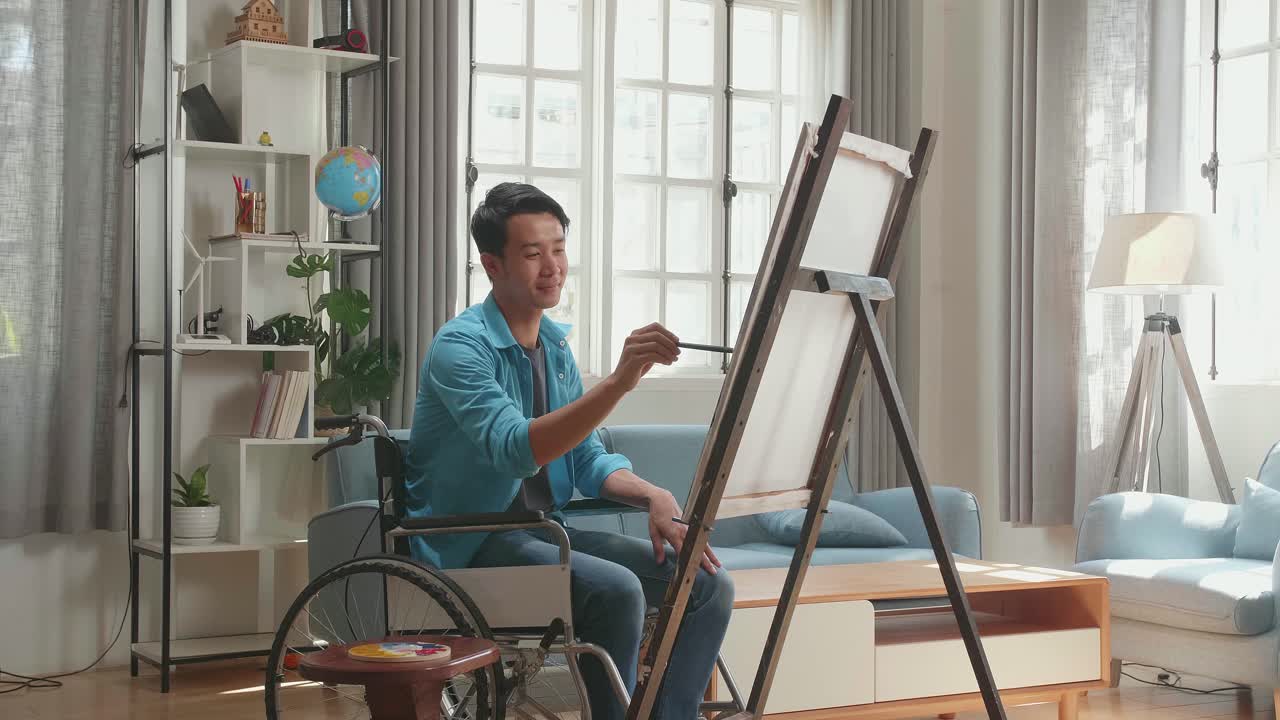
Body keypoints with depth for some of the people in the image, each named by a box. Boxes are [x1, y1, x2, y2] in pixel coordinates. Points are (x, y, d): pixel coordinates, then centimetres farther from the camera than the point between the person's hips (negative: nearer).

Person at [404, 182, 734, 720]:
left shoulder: (555, 344, 9)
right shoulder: (461, 346, -16)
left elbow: (588, 459, 13)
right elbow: (517, 449, -33)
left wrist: (653, 495, -8)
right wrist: (619, 381, -43)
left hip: (544, 529, 8)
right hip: (470, 544, -8)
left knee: (708, 584, -6)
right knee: (616, 590, -31)